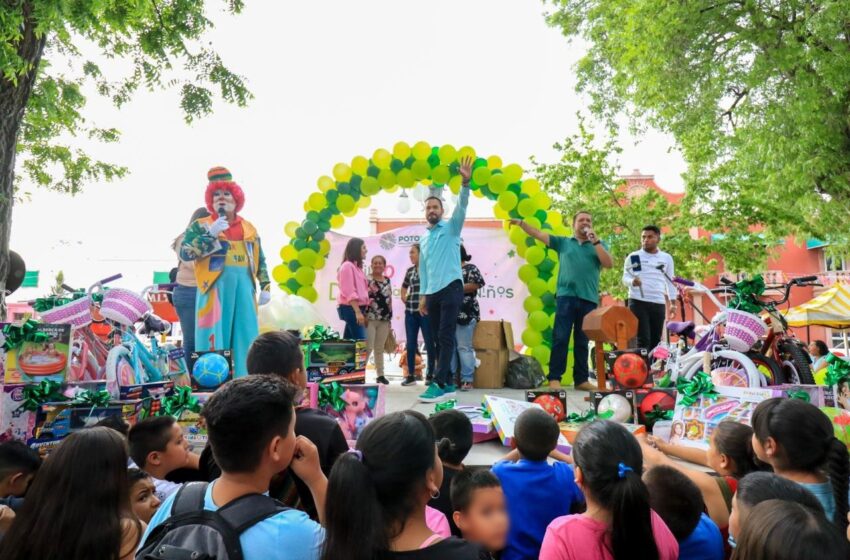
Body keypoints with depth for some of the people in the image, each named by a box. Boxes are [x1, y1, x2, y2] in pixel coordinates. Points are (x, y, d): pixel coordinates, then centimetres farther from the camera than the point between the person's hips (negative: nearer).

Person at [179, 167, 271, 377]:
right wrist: (211, 234, -16)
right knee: (215, 338, -5)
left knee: (246, 339, 6)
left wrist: (265, 286, 10)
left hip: (243, 287, 4)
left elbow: (260, 261, 20)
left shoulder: (249, 228, 16)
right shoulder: (200, 225, 5)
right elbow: (184, 253, -8)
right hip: (215, 287, -4)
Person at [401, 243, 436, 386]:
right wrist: (404, 299, 14)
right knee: (410, 344, 6)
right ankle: (410, 375, 13)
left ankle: (430, 374, 12)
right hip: (410, 312, 6)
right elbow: (404, 286, 30)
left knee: (429, 343, 2)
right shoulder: (410, 271, 13)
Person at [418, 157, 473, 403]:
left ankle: (439, 384, -15)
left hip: (451, 288, -6)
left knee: (446, 337, -12)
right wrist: (423, 295, 15)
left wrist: (465, 183, -27)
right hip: (432, 292, 6)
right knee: (438, 339, 6)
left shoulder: (451, 228, 5)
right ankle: (448, 383, 13)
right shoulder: (423, 239, 20)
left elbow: (461, 207, -12)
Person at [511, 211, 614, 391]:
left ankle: (581, 380, 14)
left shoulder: (598, 245, 15)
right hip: (566, 296, -1)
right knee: (560, 338, -5)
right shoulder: (563, 242, 14)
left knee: (582, 341, 8)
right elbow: (538, 234, 10)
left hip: (589, 299, 1)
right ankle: (554, 378, -2)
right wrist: (521, 223, 1)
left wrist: (595, 241, -4)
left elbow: (609, 264, 0)